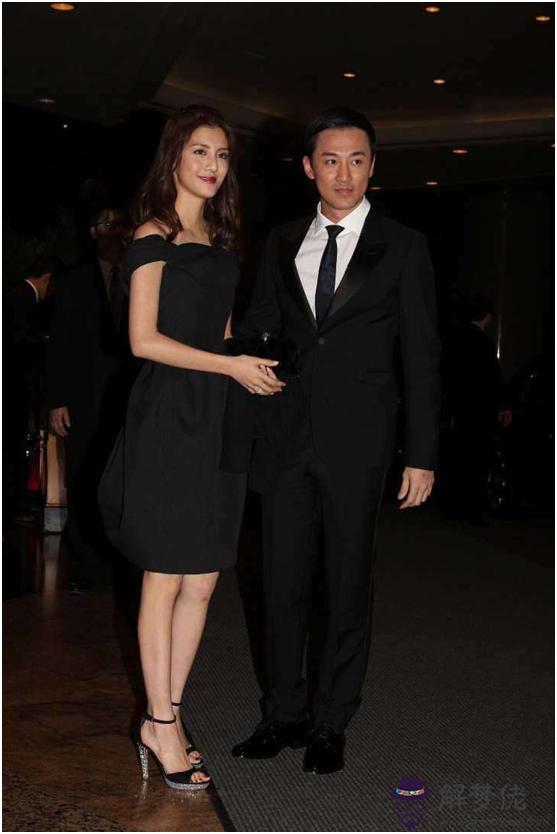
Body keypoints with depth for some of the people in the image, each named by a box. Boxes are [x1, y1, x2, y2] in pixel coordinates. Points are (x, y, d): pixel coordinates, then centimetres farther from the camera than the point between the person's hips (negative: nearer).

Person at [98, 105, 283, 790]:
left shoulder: (220, 241, 17)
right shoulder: (153, 238, -4)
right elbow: (144, 340, -12)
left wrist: (255, 360, 6)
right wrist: (231, 365, -13)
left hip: (217, 420, 7)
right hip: (167, 418, -7)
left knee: (202, 580, 7)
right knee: (166, 579, 0)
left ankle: (163, 720, 18)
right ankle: (162, 726, 11)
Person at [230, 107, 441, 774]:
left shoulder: (402, 247, 0)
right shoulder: (283, 243, 10)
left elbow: (421, 356, -1)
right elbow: (258, 326, 14)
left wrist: (422, 455, -5)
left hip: (357, 440, -3)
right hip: (286, 435, 3)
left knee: (348, 583, 6)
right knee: (281, 581, 9)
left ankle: (331, 722, 21)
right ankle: (284, 713, 25)